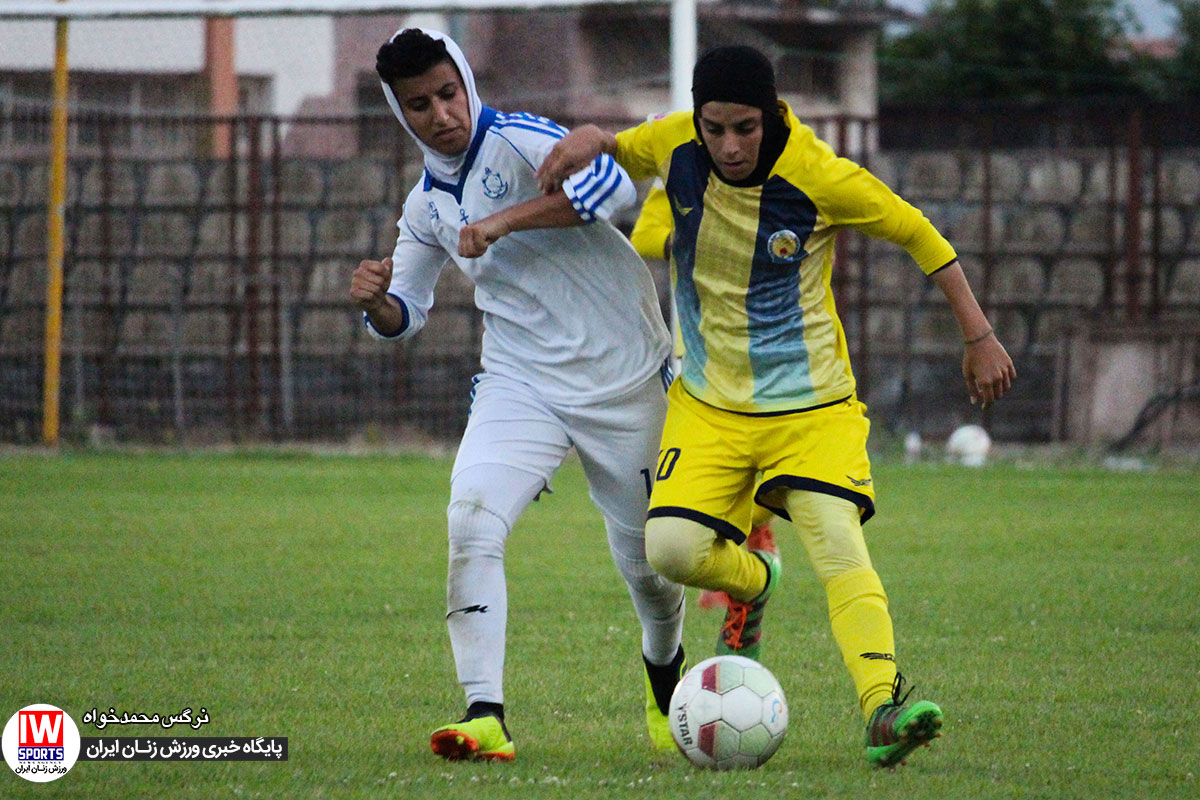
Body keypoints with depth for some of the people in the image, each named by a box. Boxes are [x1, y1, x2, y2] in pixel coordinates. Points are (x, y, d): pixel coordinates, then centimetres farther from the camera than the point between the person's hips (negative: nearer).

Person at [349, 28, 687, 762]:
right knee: (472, 519, -22)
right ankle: (486, 716, -25)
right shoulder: (428, 204, 9)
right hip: (521, 386, 4)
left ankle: (665, 669, 40)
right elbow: (406, 314, 20)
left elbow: (611, 184, -29)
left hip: (626, 380, -4)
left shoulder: (517, 141, -12)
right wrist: (377, 301, -4)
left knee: (650, 560, 6)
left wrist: (506, 221, -29)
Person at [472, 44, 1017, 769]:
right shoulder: (676, 146, -9)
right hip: (710, 403, 3)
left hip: (812, 402, -3)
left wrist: (979, 336, -2)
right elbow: (619, 150, 14)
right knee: (673, 547, -15)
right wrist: (591, 139, -12)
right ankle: (752, 581, 21)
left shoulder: (821, 177, -19)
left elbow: (918, 233, -5)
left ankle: (883, 709, -32)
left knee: (837, 540, -24)